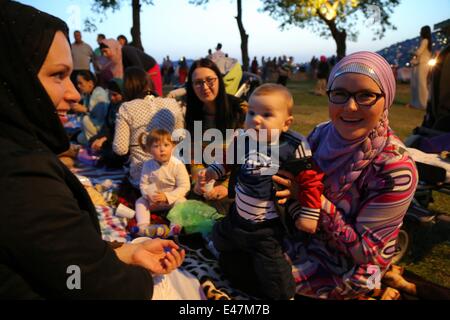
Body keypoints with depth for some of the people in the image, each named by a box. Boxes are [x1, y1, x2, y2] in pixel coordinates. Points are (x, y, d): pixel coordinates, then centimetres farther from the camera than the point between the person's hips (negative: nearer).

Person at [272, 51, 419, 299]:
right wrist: (288, 187, -20)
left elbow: (364, 250, -22)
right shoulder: (321, 133, -12)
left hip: (347, 269, -5)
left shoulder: (395, 170, -27)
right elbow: (295, 180, 3)